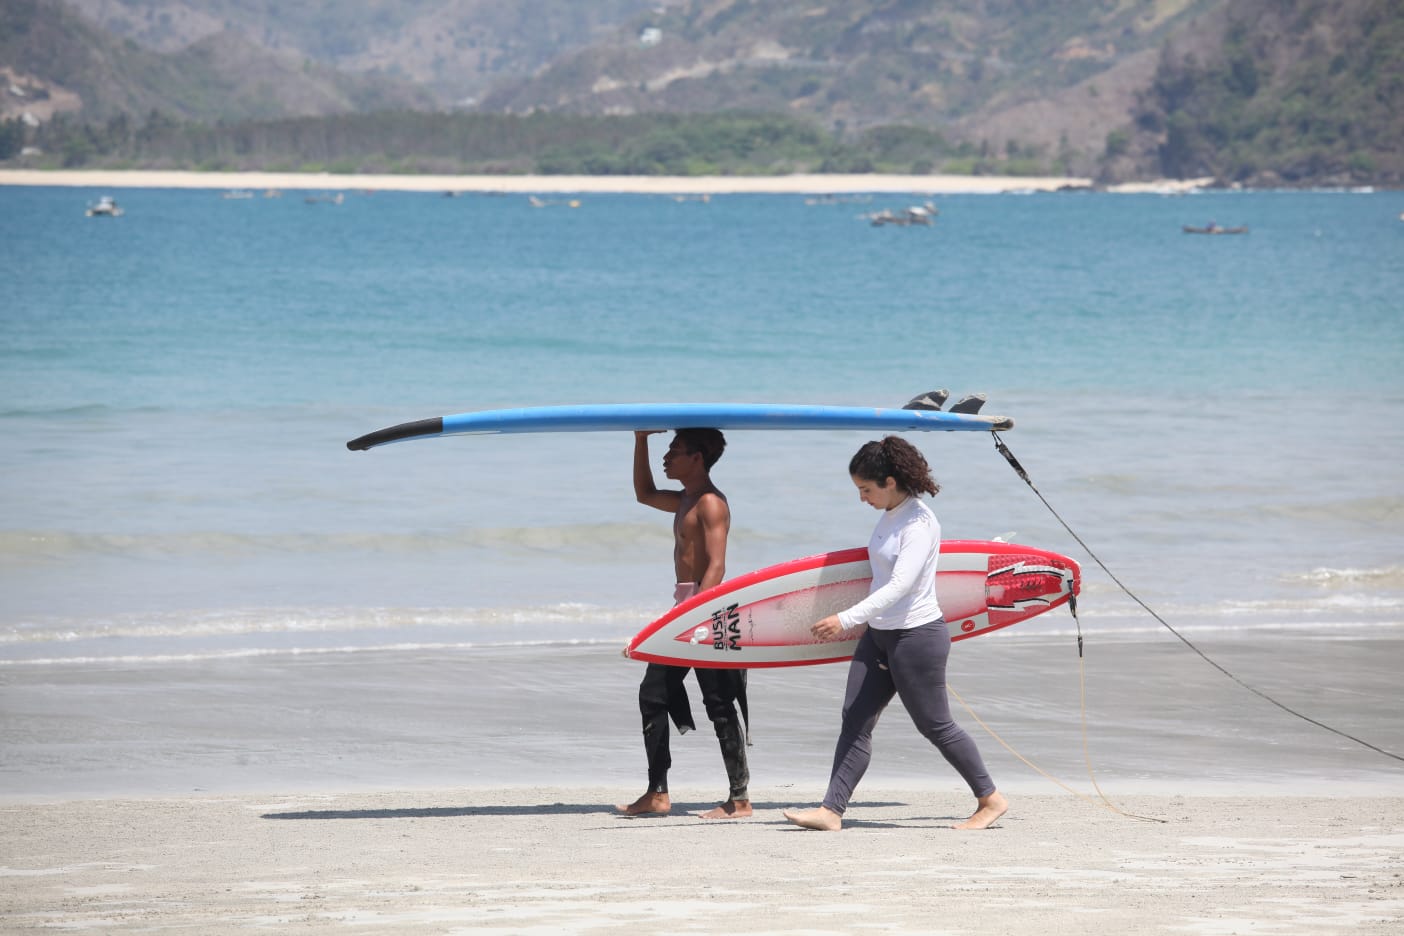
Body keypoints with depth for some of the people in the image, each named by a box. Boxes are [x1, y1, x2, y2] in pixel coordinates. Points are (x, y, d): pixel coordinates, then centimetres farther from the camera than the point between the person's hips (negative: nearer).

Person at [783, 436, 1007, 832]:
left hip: (916, 636, -9)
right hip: (879, 635, 9)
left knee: (935, 725, 2)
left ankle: (991, 799, 17)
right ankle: (831, 810, -2)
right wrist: (862, 621, 21)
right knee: (855, 721, 1)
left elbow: (900, 585, -28)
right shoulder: (890, 516, 8)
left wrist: (847, 620, -34)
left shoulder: (919, 524, -19)